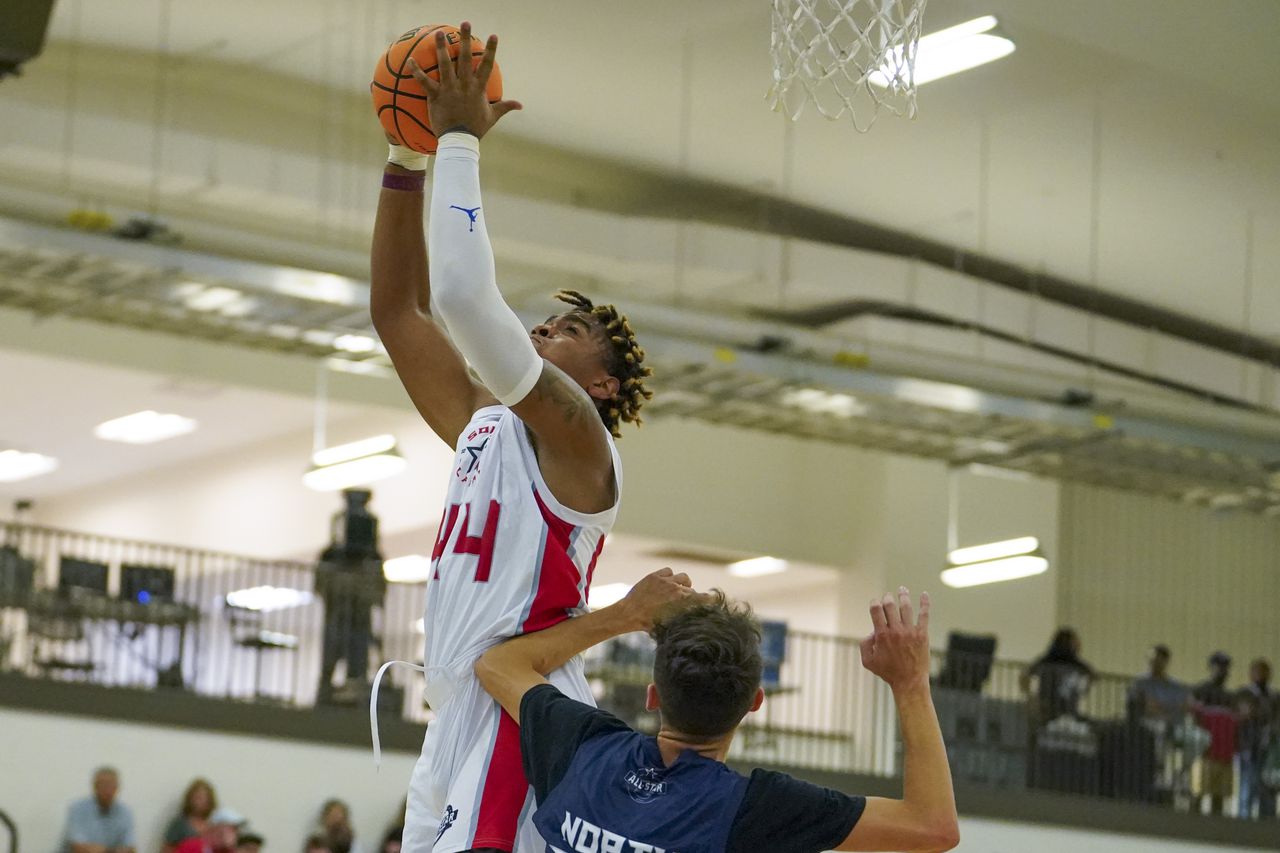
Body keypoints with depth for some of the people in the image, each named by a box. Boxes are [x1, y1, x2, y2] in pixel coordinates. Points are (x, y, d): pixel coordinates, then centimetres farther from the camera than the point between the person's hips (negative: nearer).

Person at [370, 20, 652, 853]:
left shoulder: (575, 439, -5)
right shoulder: (483, 423, 20)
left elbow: (463, 295, -19)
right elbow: (399, 310, 20)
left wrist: (461, 141, -10)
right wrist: (409, 157, 12)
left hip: (523, 729, -9)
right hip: (457, 725, 9)